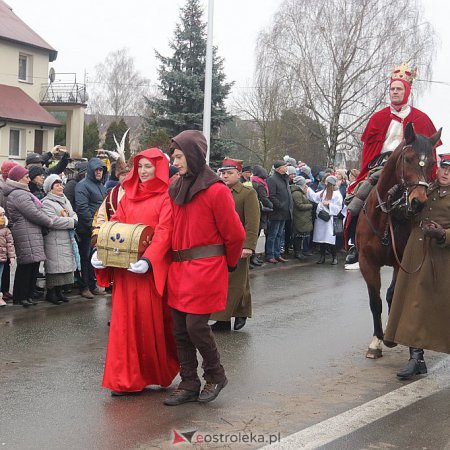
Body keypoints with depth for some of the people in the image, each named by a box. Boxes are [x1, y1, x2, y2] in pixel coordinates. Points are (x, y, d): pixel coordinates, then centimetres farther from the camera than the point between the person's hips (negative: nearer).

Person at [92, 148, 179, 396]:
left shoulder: (166, 197, -3)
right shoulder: (128, 195, 14)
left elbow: (164, 232, -14)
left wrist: (148, 259, -27)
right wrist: (101, 251, -6)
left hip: (152, 268, -5)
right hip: (125, 266, 5)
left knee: (152, 318, 1)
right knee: (126, 320, 5)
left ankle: (158, 372, 18)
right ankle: (127, 378, 14)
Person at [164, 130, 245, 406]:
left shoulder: (216, 191, -12)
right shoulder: (177, 189, 11)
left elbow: (235, 234, -7)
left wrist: (229, 264, 5)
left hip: (206, 268, -7)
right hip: (180, 267, 7)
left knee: (196, 324, -6)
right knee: (180, 328, 8)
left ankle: (216, 376, 17)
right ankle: (189, 385, 18)